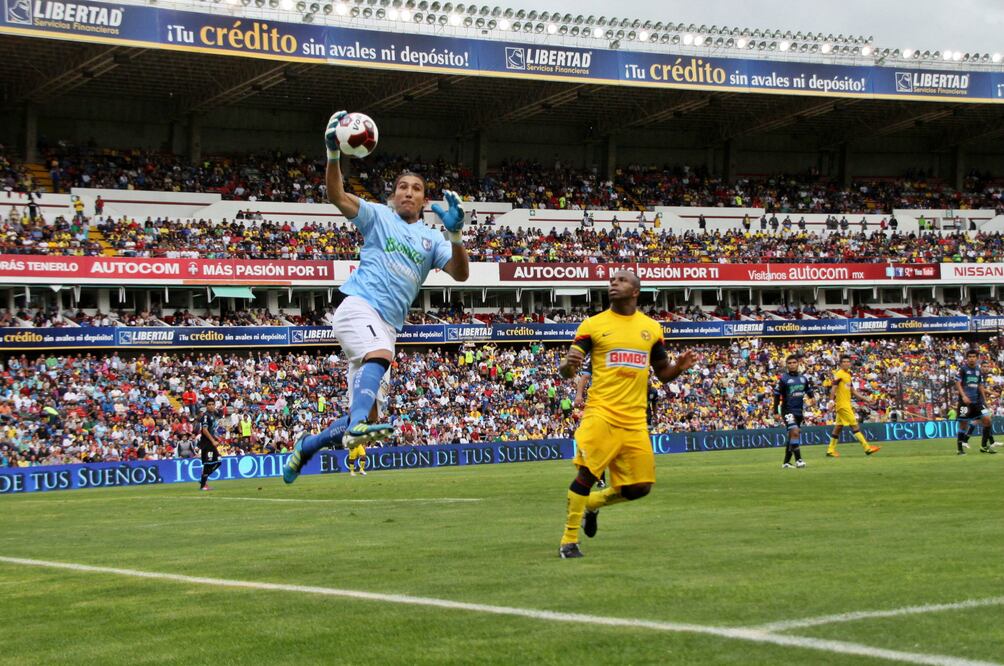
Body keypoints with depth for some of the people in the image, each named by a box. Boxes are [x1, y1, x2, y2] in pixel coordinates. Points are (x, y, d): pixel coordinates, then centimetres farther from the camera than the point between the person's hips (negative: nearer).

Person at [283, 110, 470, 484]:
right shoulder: (378, 216, 8)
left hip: (388, 324, 5)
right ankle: (359, 425, -58)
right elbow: (336, 195, -8)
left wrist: (455, 234, -13)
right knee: (380, 355, -39)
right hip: (359, 305, -5)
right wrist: (333, 152, -23)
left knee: (365, 416, 4)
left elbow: (460, 273, 3)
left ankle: (306, 446, 26)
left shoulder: (431, 238, 17)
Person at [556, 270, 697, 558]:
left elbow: (663, 373, 21)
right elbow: (568, 372, 0)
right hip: (601, 413, -4)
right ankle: (568, 541, -6)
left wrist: (679, 367, -2)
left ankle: (592, 504, 29)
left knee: (639, 487, 1)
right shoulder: (593, 325, 3)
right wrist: (568, 365, -24)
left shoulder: (652, 328, 13)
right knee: (586, 473, -16)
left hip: (635, 420, 4)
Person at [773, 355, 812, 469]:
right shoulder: (783, 379, -5)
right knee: (795, 432, -21)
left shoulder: (803, 378, 10)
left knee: (792, 437, 10)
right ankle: (798, 459, -21)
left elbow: (809, 392, 21)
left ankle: (786, 462, 17)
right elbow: (777, 395, -5)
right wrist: (776, 412, -9)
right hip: (788, 411, -6)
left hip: (799, 411, 6)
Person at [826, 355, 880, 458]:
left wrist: (863, 398, 20)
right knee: (854, 425, -10)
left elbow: (853, 390, 24)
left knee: (839, 427, 11)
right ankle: (867, 448, -11)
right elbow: (833, 389, -15)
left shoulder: (848, 375, 18)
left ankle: (830, 450, 15)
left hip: (847, 404, 9)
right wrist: (832, 400, -24)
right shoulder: (839, 374, -8)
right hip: (842, 404, -9)